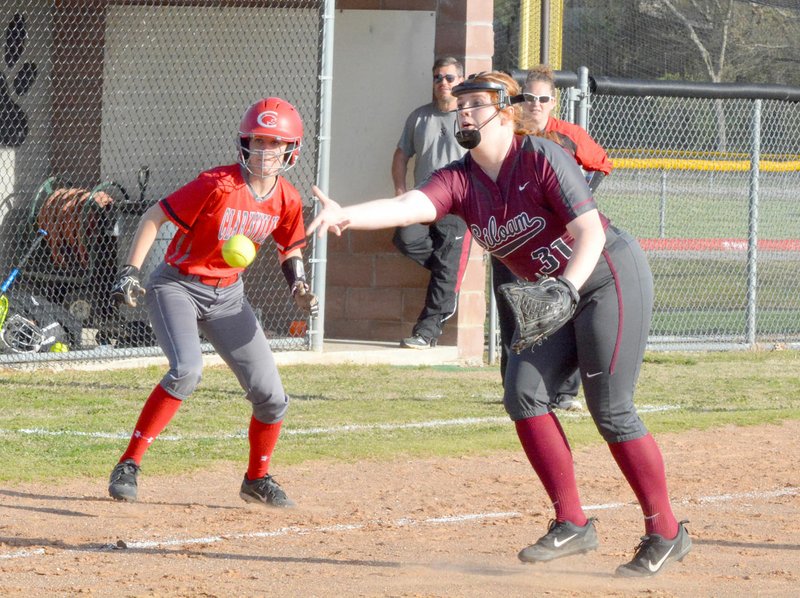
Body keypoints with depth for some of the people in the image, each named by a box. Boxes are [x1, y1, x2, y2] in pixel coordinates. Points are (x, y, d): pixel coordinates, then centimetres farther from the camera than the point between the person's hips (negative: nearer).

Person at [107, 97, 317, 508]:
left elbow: (289, 248, 15)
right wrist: (130, 271, -25)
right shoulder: (218, 185, -22)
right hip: (177, 285, -6)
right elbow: (155, 217, -17)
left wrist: (298, 285, -5)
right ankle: (129, 466, -22)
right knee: (187, 369, -31)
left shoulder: (287, 201, -5)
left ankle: (257, 479, 27)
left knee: (271, 394, 2)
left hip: (227, 295, 6)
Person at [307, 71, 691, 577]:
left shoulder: (542, 157, -19)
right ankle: (572, 525, -2)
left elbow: (591, 232, -25)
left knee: (610, 410, -10)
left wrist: (566, 287, -41)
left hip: (612, 276, -7)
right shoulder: (461, 179, -2)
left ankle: (666, 534, 0)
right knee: (524, 392, -6)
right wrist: (347, 216, -39)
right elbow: (409, 205, -21)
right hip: (558, 295, 7)